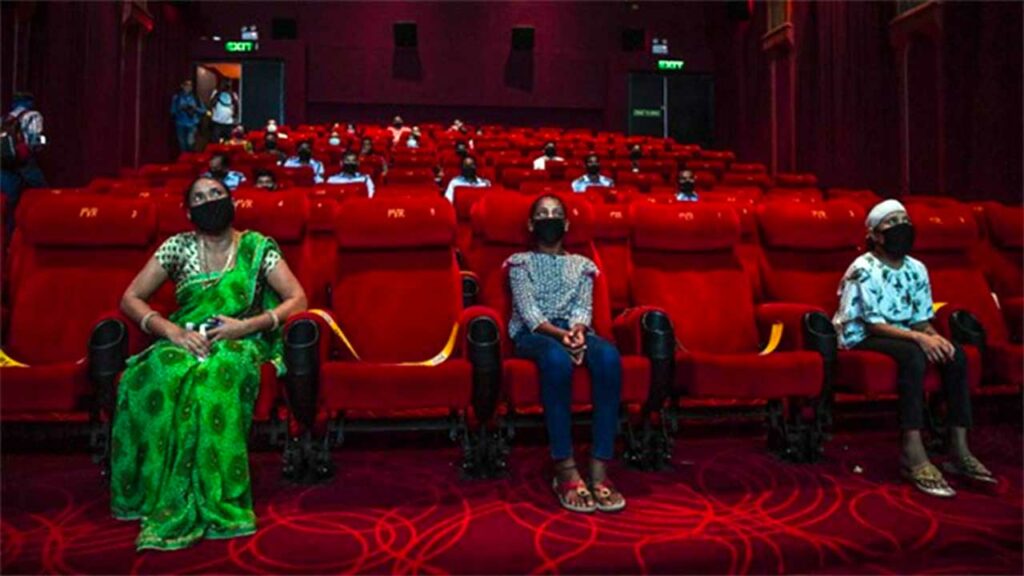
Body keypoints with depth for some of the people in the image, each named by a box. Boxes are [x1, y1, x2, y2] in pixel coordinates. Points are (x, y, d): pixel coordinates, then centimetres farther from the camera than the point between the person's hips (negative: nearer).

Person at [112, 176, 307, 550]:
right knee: (163, 376, -34)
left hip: (238, 344, -1)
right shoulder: (178, 247, 8)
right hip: (184, 342, 2)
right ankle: (169, 501, -26)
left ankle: (209, 500, -29)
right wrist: (170, 330, -11)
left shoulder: (258, 247, 3)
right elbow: (130, 298, 7)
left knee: (214, 377, -37)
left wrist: (246, 326, -16)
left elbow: (298, 298, -4)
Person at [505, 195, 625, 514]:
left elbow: (583, 308, 6)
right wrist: (560, 334, -21)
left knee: (609, 356, -34)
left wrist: (577, 330, -19)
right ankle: (565, 469, -37)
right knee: (557, 357, -41)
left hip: (574, 330, 3)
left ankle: (600, 469, -36)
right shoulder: (519, 262, 13)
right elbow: (528, 310, -2)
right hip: (533, 333, -3)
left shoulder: (582, 265, 22)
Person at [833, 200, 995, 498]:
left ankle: (959, 450, -14)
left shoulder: (916, 269, 6)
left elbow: (921, 319, 7)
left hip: (902, 337, 7)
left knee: (955, 354, -17)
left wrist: (933, 336, -16)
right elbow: (873, 325, -18)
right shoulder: (863, 270, -14)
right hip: (862, 339, -7)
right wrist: (919, 337, -28)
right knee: (914, 354, -34)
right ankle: (913, 454, -36)